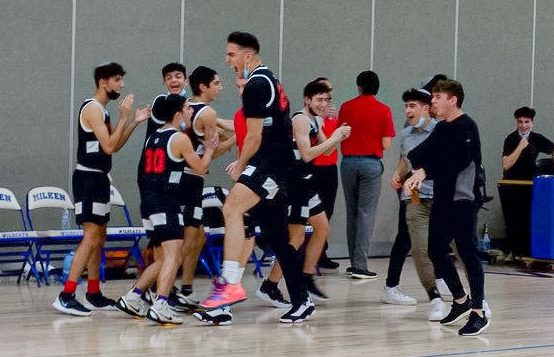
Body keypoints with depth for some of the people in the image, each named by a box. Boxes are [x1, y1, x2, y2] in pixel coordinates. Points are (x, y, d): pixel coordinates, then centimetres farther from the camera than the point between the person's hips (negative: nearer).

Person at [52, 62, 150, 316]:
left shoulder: (102, 110, 17)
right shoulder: (93, 108, -14)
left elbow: (114, 145, 20)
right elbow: (109, 146, -19)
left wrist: (135, 122, 13)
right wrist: (124, 117, -15)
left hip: (98, 179, 11)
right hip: (88, 178, -11)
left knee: (99, 238, 13)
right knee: (91, 237, -16)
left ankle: (94, 295, 20)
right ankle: (66, 297, -20)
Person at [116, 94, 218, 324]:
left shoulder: (153, 138, 18)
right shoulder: (180, 139, -5)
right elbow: (200, 168, 3)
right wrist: (209, 149, 20)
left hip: (149, 202, 9)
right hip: (166, 204, -8)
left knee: (162, 259, 18)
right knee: (173, 256, -14)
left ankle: (132, 299, 19)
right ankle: (160, 306, -27)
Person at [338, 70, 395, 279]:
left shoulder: (346, 107, 2)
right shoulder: (383, 110, -5)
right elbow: (386, 144, -7)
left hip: (348, 162, 3)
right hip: (371, 163, -3)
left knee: (352, 213, 13)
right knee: (366, 214, -2)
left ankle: (355, 262, 18)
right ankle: (360, 266, -7)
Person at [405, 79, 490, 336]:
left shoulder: (466, 127, -10)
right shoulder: (441, 128, 14)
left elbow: (457, 161, -22)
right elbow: (423, 152, 4)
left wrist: (424, 171, -24)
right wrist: (418, 171, -17)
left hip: (463, 199, -9)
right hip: (442, 199, 9)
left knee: (468, 253, -7)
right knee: (436, 250, 11)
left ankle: (478, 313, -4)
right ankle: (461, 301, 27)